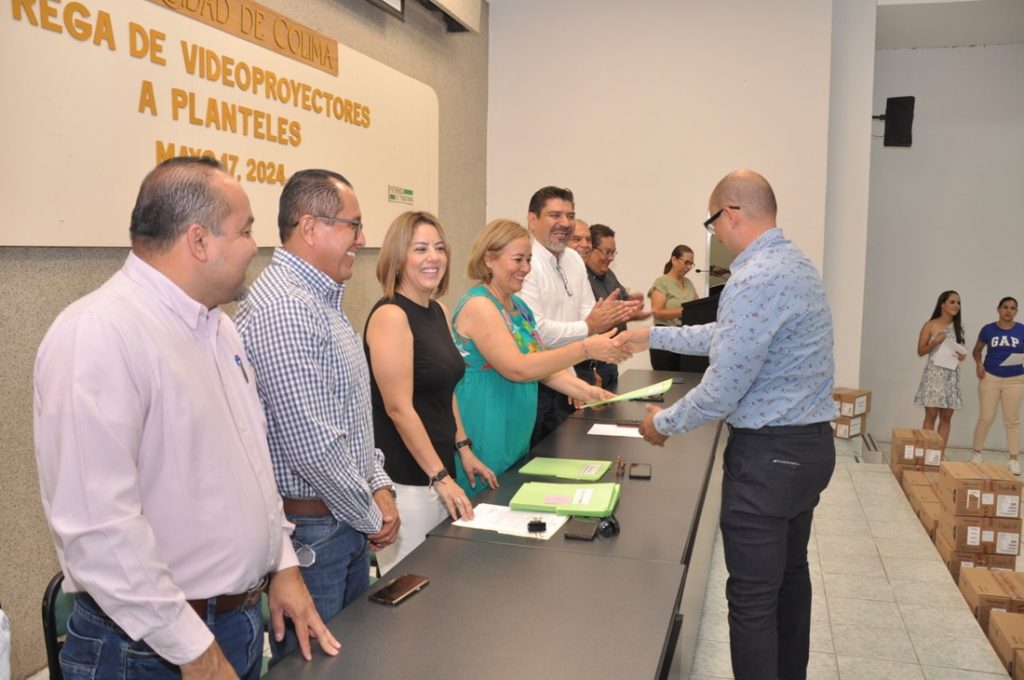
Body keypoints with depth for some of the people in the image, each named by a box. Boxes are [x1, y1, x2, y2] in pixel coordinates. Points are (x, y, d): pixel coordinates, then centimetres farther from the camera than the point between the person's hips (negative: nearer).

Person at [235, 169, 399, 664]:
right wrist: (372, 515, -13)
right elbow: (310, 444, -26)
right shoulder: (282, 308, -22)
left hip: (350, 525, 10)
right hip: (310, 526, -10)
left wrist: (379, 485, 5)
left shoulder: (323, 299, 11)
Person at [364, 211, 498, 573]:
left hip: (439, 467, 8)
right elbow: (399, 409, -18)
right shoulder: (390, 316, -15)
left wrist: (464, 449, 14)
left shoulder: (439, 312, 10)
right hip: (405, 478, -8)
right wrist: (440, 477, -17)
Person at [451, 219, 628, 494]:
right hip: (484, 441, -8)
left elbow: (542, 363, 11)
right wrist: (586, 348, -25)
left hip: (516, 437, 9)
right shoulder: (478, 305, -16)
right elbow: (517, 368, -24)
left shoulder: (518, 306, 11)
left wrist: (586, 390, -5)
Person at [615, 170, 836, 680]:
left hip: (768, 455, -10)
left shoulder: (754, 280, -22)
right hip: (810, 444, 10)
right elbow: (729, 337, 20)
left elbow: (722, 391, -20)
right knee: (790, 574, 23)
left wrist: (664, 423, -4)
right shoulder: (795, 263, 10)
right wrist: (653, 337, 24)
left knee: (752, 598, 1)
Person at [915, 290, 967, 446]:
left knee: (946, 418, 3)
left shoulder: (958, 327, 10)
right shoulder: (930, 325, -2)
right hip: (934, 373, -4)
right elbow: (920, 351, -2)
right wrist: (936, 341, -17)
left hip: (952, 375, 5)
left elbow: (960, 350, 19)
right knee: (931, 416, -5)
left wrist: (962, 356, -3)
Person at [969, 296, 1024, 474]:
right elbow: (977, 350, 11)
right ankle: (976, 452, 16)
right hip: (990, 377, -1)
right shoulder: (988, 329, -1)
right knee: (986, 417, 1)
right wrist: (979, 364, -7)